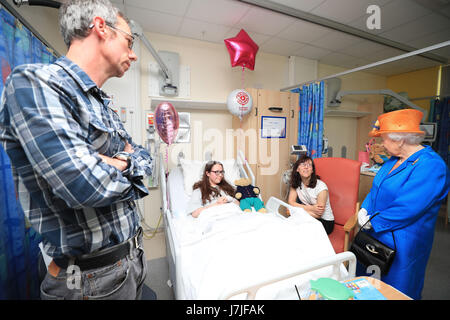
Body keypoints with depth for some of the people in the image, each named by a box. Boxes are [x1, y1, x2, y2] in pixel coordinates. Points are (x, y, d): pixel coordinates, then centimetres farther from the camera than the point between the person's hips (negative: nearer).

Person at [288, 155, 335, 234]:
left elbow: (318, 214, -17)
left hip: (325, 222, -4)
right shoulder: (295, 183, -6)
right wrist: (311, 208, -24)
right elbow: (290, 202, -13)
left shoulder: (321, 186, -20)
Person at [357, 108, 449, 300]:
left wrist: (373, 223, -19)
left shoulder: (431, 166, -23)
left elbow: (407, 209, -27)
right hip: (376, 233, 7)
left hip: (401, 243, -7)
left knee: (395, 290, 16)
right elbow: (376, 189, 9)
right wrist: (364, 209, -5)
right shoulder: (395, 159, 3)